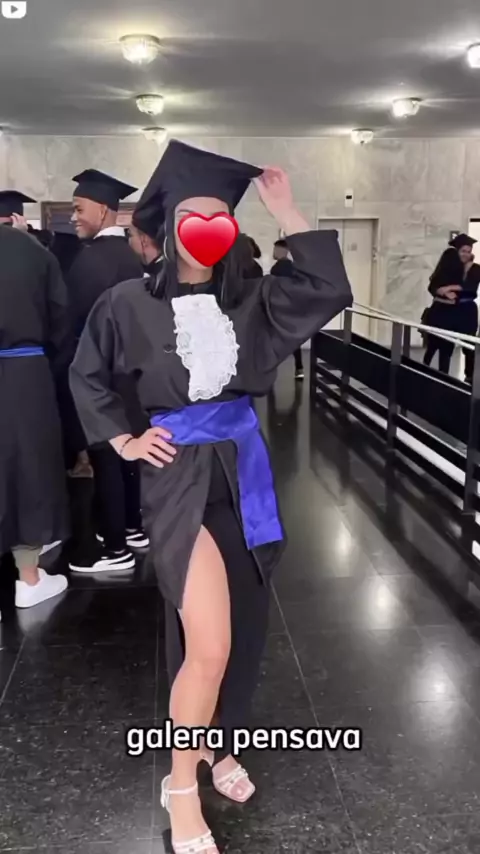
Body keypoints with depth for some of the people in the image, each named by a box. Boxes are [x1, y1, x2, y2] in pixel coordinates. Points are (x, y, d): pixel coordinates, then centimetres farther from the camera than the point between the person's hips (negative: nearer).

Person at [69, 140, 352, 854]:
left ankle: (220, 747, 38)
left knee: (242, 628, 13)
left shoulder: (251, 300, 4)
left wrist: (284, 211, -7)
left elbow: (331, 292, -9)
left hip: (242, 469, 4)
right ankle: (182, 786, 13)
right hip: (178, 472, -4)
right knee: (208, 647, -11)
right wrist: (122, 440, 2)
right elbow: (87, 376, 10)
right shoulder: (131, 303, -3)